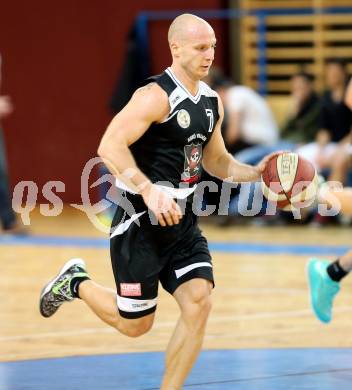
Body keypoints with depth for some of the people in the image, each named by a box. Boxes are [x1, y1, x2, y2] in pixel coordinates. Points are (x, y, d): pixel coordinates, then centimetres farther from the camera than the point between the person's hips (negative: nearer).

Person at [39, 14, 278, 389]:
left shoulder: (212, 102, 9)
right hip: (140, 224, -7)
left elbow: (215, 160, 23)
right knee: (135, 324, 3)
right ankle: (76, 282, 32)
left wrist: (255, 173, 5)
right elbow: (110, 146, -26)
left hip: (182, 223, 7)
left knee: (199, 302, -11)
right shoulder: (156, 96, -18)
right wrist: (149, 191, -35)